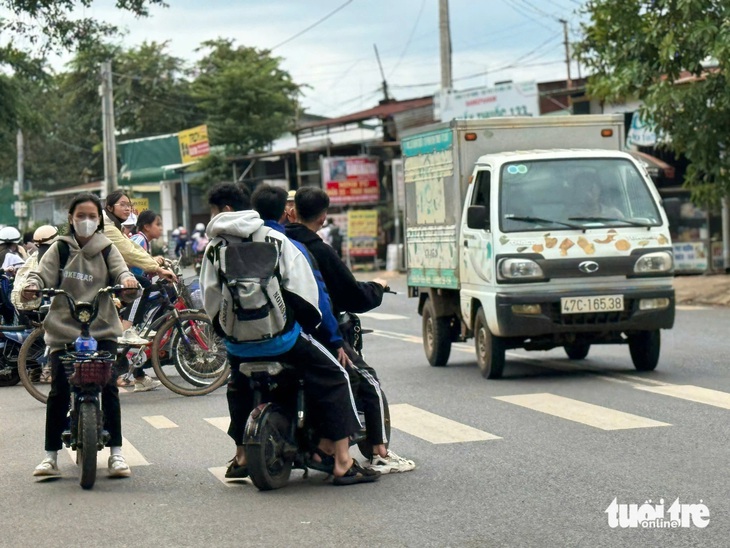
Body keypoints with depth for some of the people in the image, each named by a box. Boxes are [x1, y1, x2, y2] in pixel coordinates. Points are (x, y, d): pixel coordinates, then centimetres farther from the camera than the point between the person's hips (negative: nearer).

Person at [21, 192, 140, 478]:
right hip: (63, 329, 0)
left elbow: (119, 270, -4)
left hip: (102, 329, 0)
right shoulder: (59, 249, 8)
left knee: (109, 387, -10)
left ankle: (116, 453, -1)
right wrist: (31, 286, -25)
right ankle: (51, 455, 2)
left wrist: (127, 279, -28)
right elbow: (43, 274, -3)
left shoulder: (107, 249, 10)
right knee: (58, 391, -7)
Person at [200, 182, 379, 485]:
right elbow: (301, 288, -3)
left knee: (238, 387, 34)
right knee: (334, 378, 6)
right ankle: (343, 463, -4)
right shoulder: (274, 239, 0)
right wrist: (312, 321, 11)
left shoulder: (214, 248, 4)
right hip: (281, 337, -3)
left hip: (239, 344, 3)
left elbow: (210, 299, 5)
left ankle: (241, 457, 36)